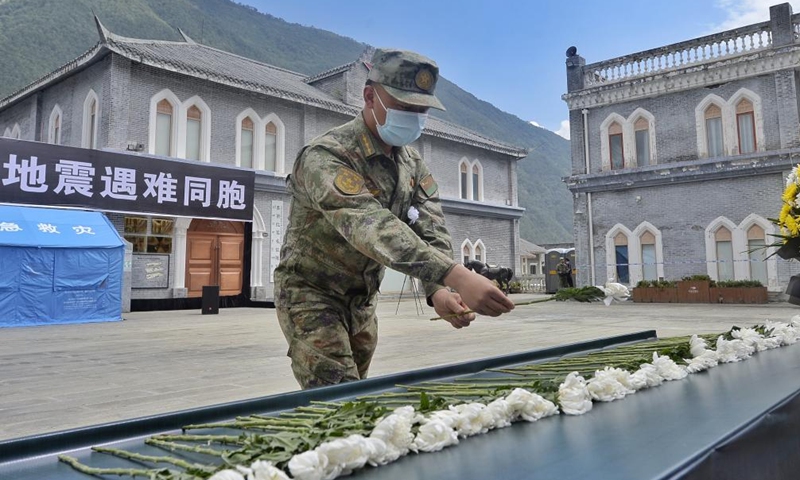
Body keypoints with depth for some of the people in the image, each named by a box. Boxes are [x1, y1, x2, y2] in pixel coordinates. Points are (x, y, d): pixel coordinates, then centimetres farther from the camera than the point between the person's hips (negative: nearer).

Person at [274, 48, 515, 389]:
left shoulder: (413, 165, 0)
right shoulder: (327, 156, -25)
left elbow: (431, 233, -12)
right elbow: (371, 226, -41)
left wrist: (440, 290, -34)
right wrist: (456, 277, -53)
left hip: (363, 301, 7)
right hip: (312, 297, -7)